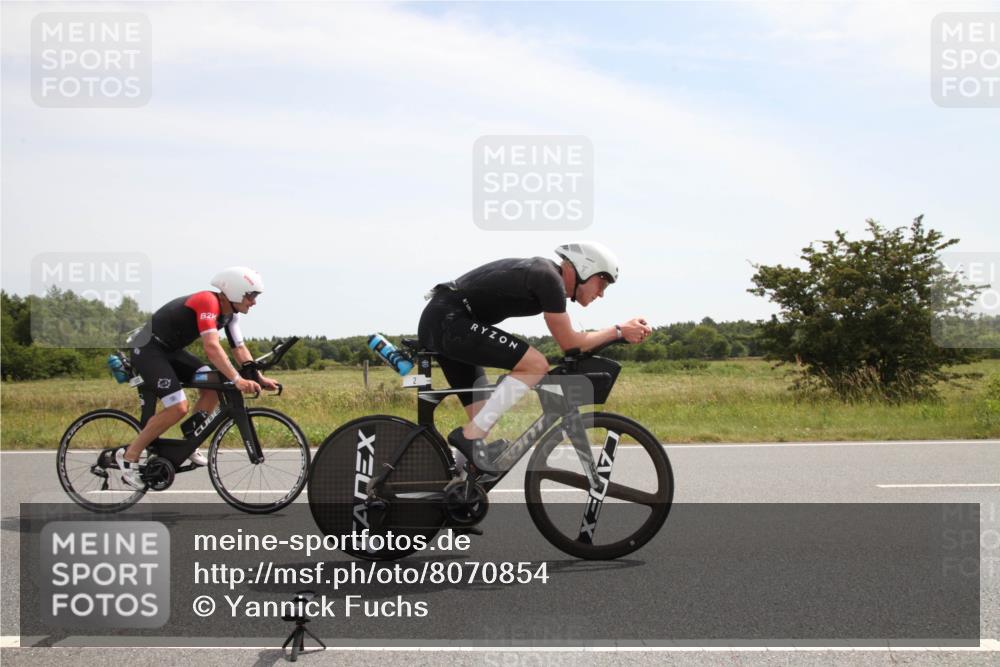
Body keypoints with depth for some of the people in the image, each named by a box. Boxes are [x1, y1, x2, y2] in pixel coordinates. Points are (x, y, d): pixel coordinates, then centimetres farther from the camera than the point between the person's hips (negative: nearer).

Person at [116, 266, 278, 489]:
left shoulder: (229, 313, 3)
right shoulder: (208, 302, -26)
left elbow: (240, 349, 6)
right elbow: (212, 347, -37)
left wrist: (259, 378, -7)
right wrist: (237, 380, -43)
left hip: (171, 350, 10)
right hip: (147, 348, -10)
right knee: (178, 407, -20)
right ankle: (129, 456, -7)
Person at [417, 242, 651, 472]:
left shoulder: (544, 272, 17)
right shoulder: (550, 279, -12)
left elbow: (568, 338, 24)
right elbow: (569, 342, -6)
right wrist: (619, 331, 3)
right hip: (449, 321, -10)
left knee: (484, 417, 12)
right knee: (536, 364, -16)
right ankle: (469, 435, -14)